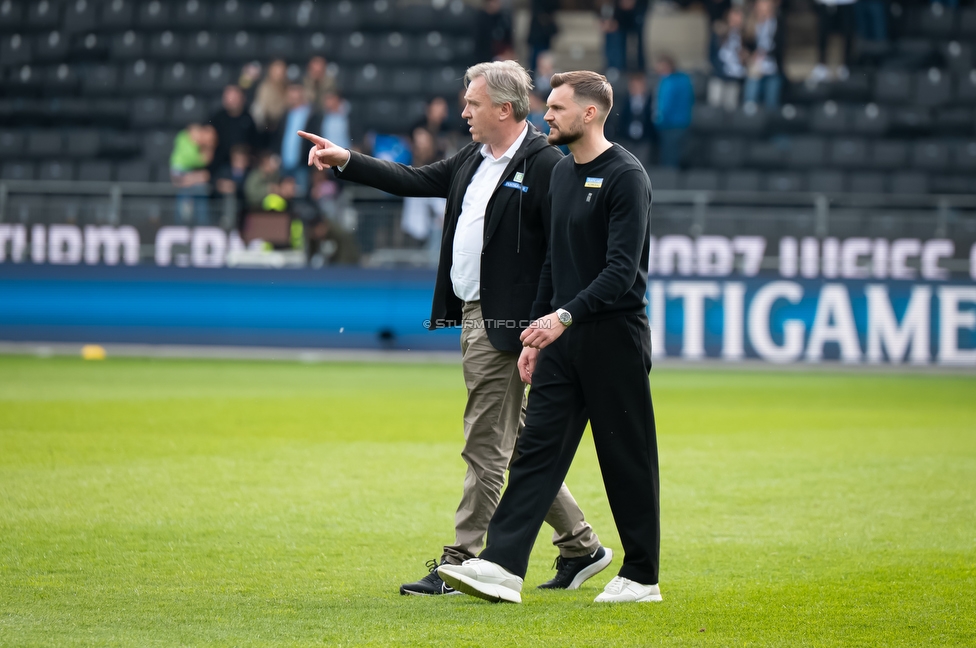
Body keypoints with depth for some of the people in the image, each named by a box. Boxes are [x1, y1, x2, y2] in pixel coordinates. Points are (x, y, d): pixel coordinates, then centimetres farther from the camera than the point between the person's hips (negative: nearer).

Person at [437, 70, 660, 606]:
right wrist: (536, 334, 18)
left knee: (627, 460, 1)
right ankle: (502, 566, -8)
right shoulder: (561, 173, 14)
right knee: (536, 448, -1)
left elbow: (622, 269, -20)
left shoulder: (625, 176, -13)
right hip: (563, 339, 8)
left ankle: (642, 577, 11)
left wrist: (565, 316, -28)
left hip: (613, 337, -8)